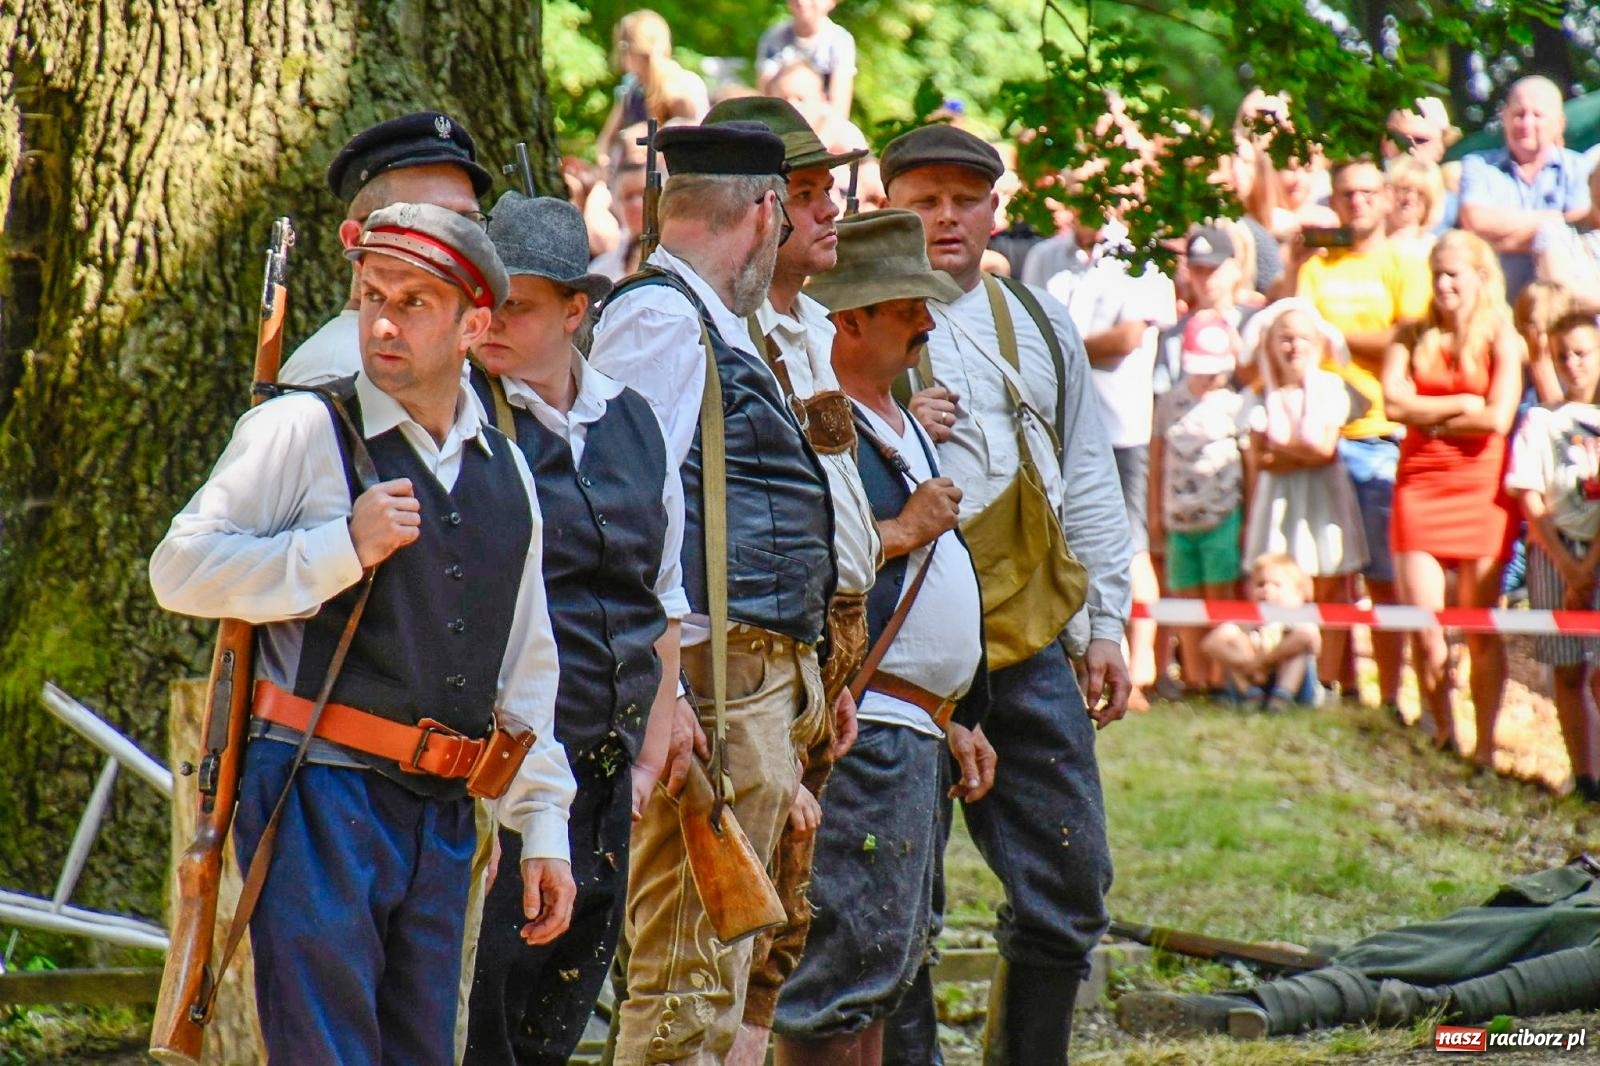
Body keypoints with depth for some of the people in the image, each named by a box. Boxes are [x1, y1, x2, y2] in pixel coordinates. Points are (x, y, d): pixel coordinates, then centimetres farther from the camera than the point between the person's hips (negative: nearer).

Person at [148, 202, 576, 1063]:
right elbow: (180, 570, -9)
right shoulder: (302, 432, -1)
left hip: (442, 816, 6)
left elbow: (527, 666, 21)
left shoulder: (506, 472, 16)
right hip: (317, 794, -6)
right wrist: (343, 548, -15)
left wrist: (542, 826, 17)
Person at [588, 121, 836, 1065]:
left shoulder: (708, 325, 20)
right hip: (716, 674, -11)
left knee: (742, 961, 14)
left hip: (762, 681, 11)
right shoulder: (662, 321, -11)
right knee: (692, 970, -10)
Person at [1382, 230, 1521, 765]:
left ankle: (1485, 744, 7)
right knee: (1423, 627, -4)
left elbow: (1497, 418, -10)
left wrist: (1430, 417, -5)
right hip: (1419, 485, 2)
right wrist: (1462, 404, -8)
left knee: (1481, 627, 0)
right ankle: (1441, 733, 12)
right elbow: (1394, 403, -6)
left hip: (1482, 486, -2)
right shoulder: (1413, 339, 9)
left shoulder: (1502, 341, 2)